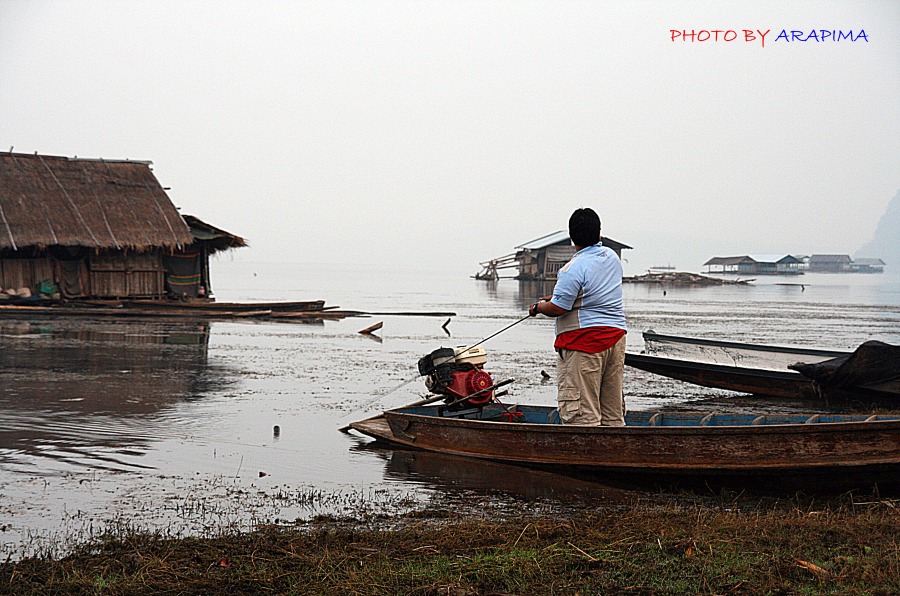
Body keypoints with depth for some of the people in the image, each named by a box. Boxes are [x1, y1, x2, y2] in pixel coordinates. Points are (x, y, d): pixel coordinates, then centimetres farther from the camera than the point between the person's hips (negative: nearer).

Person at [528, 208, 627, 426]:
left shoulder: (574, 268, -16)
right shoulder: (612, 257, 10)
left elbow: (557, 308, -17)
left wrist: (538, 307, 4)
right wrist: (557, 296, 24)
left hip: (584, 338, -8)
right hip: (616, 334, 8)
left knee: (582, 412, -6)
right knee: (612, 411, 12)